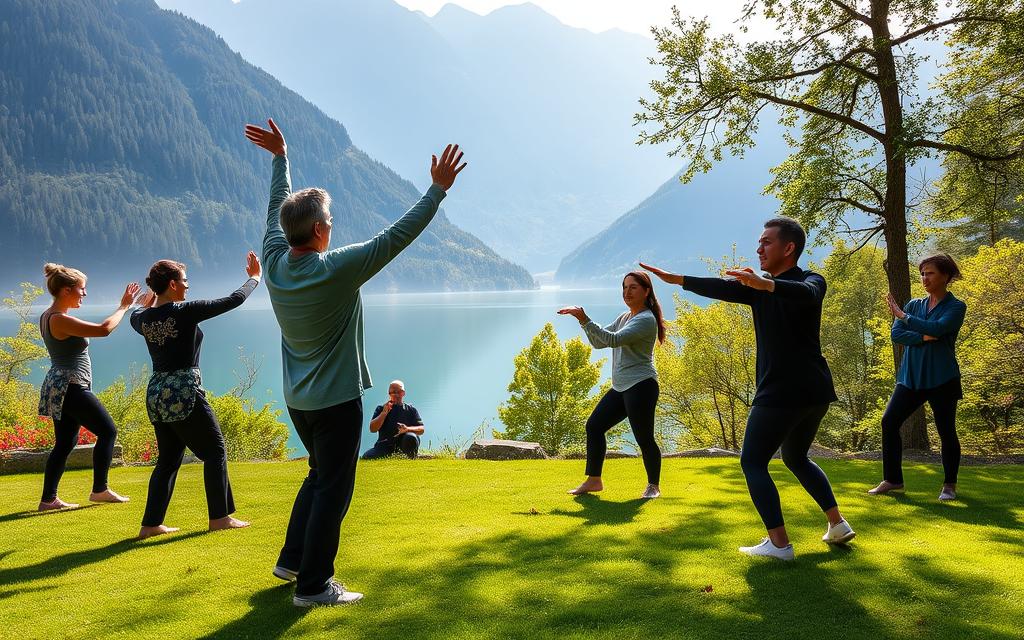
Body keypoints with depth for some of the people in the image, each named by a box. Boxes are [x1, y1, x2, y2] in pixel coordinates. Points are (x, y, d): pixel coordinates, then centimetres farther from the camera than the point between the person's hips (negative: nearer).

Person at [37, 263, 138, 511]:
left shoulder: (48, 316, 11)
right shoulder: (61, 320, -20)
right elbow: (104, 329, -24)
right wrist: (124, 306, -12)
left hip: (59, 387, 10)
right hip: (70, 388, -10)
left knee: (65, 442, 13)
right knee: (108, 431, -1)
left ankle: (48, 499, 14)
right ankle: (99, 490, 4)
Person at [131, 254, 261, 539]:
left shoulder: (144, 318, 3)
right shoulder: (186, 311, -15)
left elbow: (134, 318, 30)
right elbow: (233, 300, -7)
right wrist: (254, 278, 7)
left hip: (156, 395, 7)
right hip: (185, 394, -7)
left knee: (168, 459, 16)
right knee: (215, 451, 8)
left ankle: (151, 524, 16)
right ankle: (220, 517, 13)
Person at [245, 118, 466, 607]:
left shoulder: (275, 264, -5)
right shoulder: (338, 269, -22)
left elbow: (277, 208, 11)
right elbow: (397, 236, -19)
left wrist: (281, 157, 23)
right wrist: (438, 189, -11)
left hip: (298, 399, 8)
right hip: (336, 400, -7)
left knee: (320, 475, 24)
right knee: (333, 489, 3)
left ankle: (292, 560, 31)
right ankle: (313, 585, 9)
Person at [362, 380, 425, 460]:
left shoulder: (411, 409, 13)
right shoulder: (381, 408, 12)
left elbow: (421, 429, 4)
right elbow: (372, 429, 0)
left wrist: (407, 429, -17)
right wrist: (384, 412, -10)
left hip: (403, 444, -1)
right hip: (385, 445, 1)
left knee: (411, 437, -34)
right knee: (367, 457, -25)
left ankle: (411, 460, -9)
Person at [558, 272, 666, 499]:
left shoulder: (646, 319, -11)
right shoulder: (624, 318, 18)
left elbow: (614, 340, -23)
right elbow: (599, 342, 16)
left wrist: (585, 320, -24)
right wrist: (582, 320, 2)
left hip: (641, 386, -9)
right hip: (620, 387, 9)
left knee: (644, 438, -5)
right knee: (594, 426, 5)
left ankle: (654, 485, 14)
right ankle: (593, 480, 12)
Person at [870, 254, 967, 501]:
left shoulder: (956, 307, -2)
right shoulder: (914, 304, 11)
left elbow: (937, 328, -20)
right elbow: (896, 333, -1)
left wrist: (902, 315, -14)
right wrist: (923, 337, -17)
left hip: (941, 378, -4)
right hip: (911, 376, 4)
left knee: (946, 431, 2)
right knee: (889, 422, -6)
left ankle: (950, 485, 19)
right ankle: (892, 480, 5)